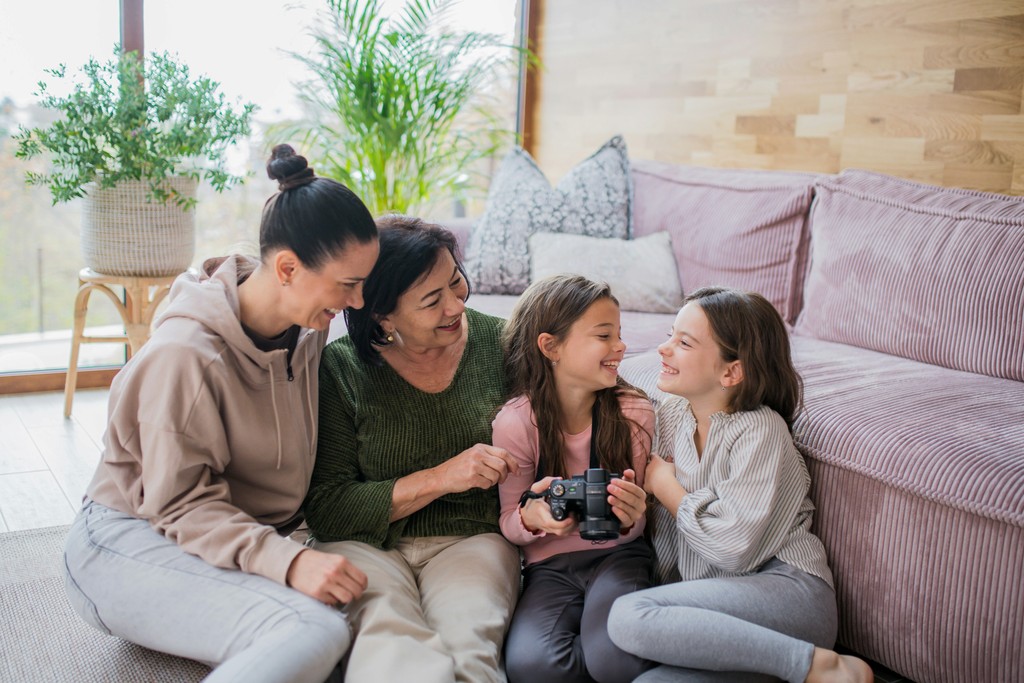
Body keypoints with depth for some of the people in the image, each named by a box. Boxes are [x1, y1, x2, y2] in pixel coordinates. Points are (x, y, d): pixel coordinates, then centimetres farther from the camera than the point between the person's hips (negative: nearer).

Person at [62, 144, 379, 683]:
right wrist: (287, 562, -30)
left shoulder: (306, 330, 1)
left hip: (251, 541, 8)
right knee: (315, 634, -34)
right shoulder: (186, 355, -21)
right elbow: (182, 505, -18)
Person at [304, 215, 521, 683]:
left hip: (471, 539, 2)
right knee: (389, 640, -33)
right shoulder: (338, 369, -5)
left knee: (467, 644, -30)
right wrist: (440, 478, -17)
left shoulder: (499, 343, 1)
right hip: (364, 544, -1)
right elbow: (326, 509, -8)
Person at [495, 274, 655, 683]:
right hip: (550, 565, 0)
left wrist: (630, 518, -19)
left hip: (617, 554, 0)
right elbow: (509, 523, 3)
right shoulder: (515, 423, -8)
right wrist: (531, 518, -22)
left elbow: (631, 529, 6)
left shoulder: (634, 412, -3)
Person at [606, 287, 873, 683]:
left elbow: (731, 549, -18)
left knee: (630, 617, -30)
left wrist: (663, 484, -6)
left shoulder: (761, 431, -10)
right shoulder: (672, 414, 10)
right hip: (713, 596, 7)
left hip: (787, 591, -6)